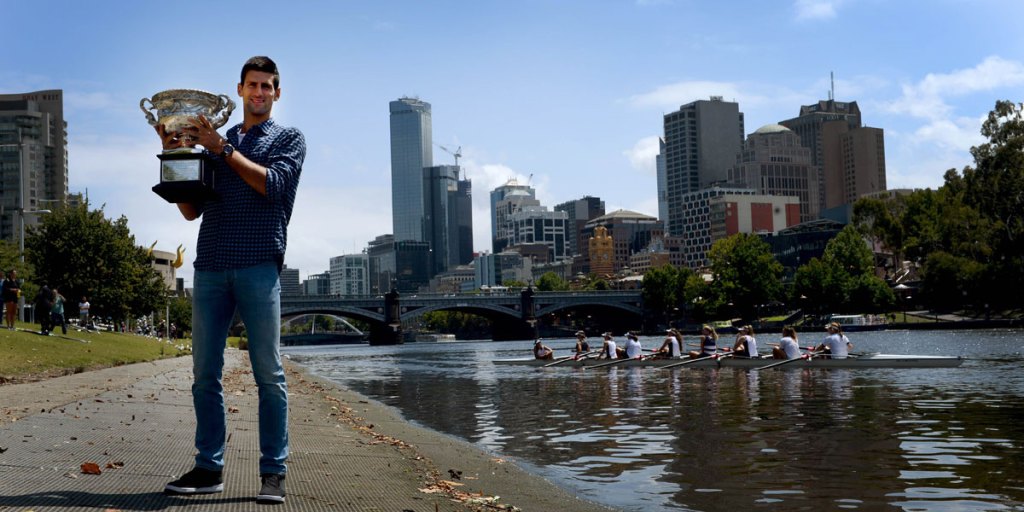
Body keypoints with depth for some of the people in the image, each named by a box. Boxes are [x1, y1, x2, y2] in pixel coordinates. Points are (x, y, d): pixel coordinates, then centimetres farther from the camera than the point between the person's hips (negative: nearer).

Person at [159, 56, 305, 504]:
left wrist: (221, 147, -5)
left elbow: (273, 184, -6)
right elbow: (191, 210, 17)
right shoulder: (213, 140, 23)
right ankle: (209, 467, 9)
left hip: (259, 265, -4)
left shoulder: (289, 138, 13)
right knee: (205, 374, 3)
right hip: (209, 266, 4)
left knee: (268, 373, -5)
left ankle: (273, 472, -3)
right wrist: (176, 156, 6)